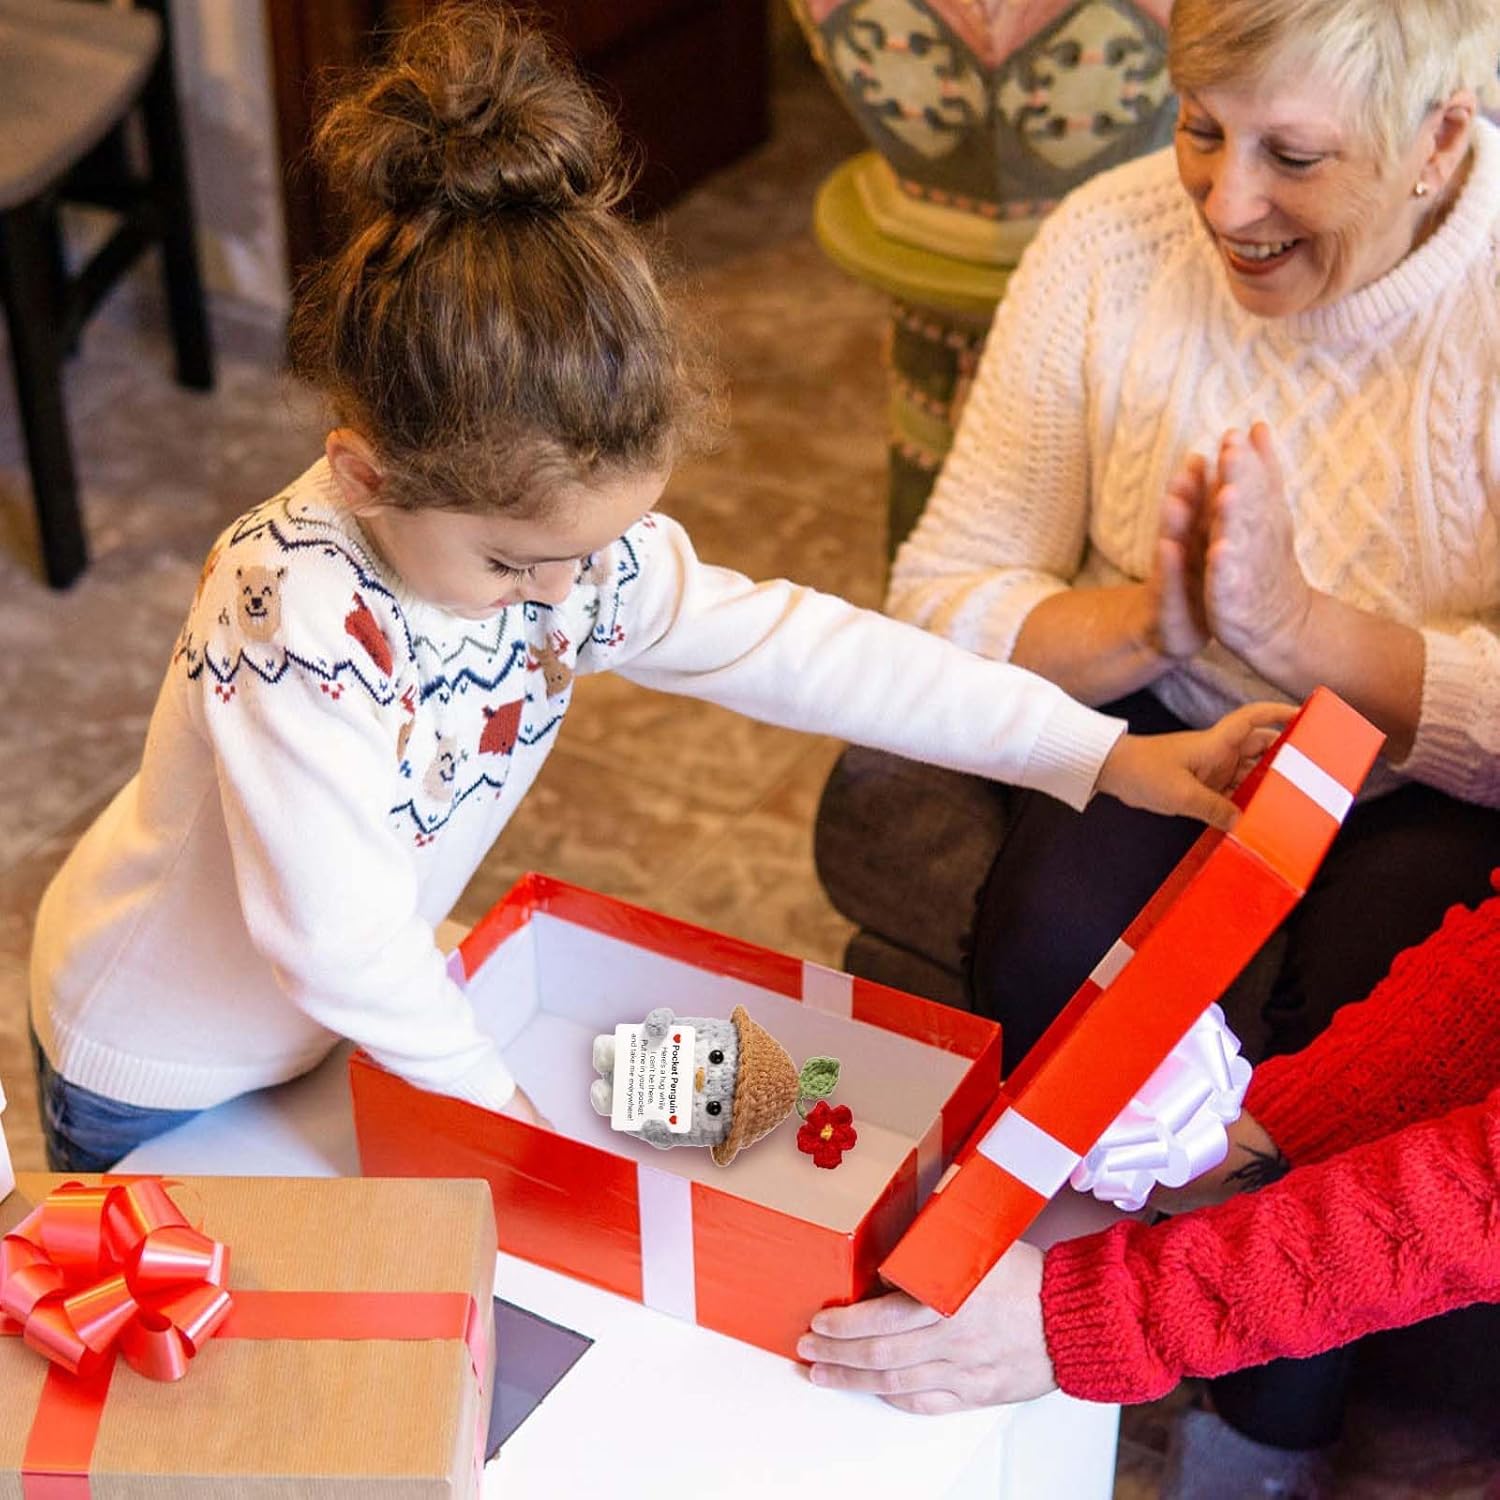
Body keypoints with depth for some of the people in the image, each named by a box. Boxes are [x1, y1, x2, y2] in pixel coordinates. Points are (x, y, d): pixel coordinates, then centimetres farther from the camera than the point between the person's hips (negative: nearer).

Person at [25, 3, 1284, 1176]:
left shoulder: (555, 525, -19)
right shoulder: (304, 631, -40)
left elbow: (797, 649, -17)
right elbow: (341, 946, -36)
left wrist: (1103, 753, -18)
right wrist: (496, 1102, -21)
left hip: (340, 1019, 5)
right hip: (155, 1076, -5)